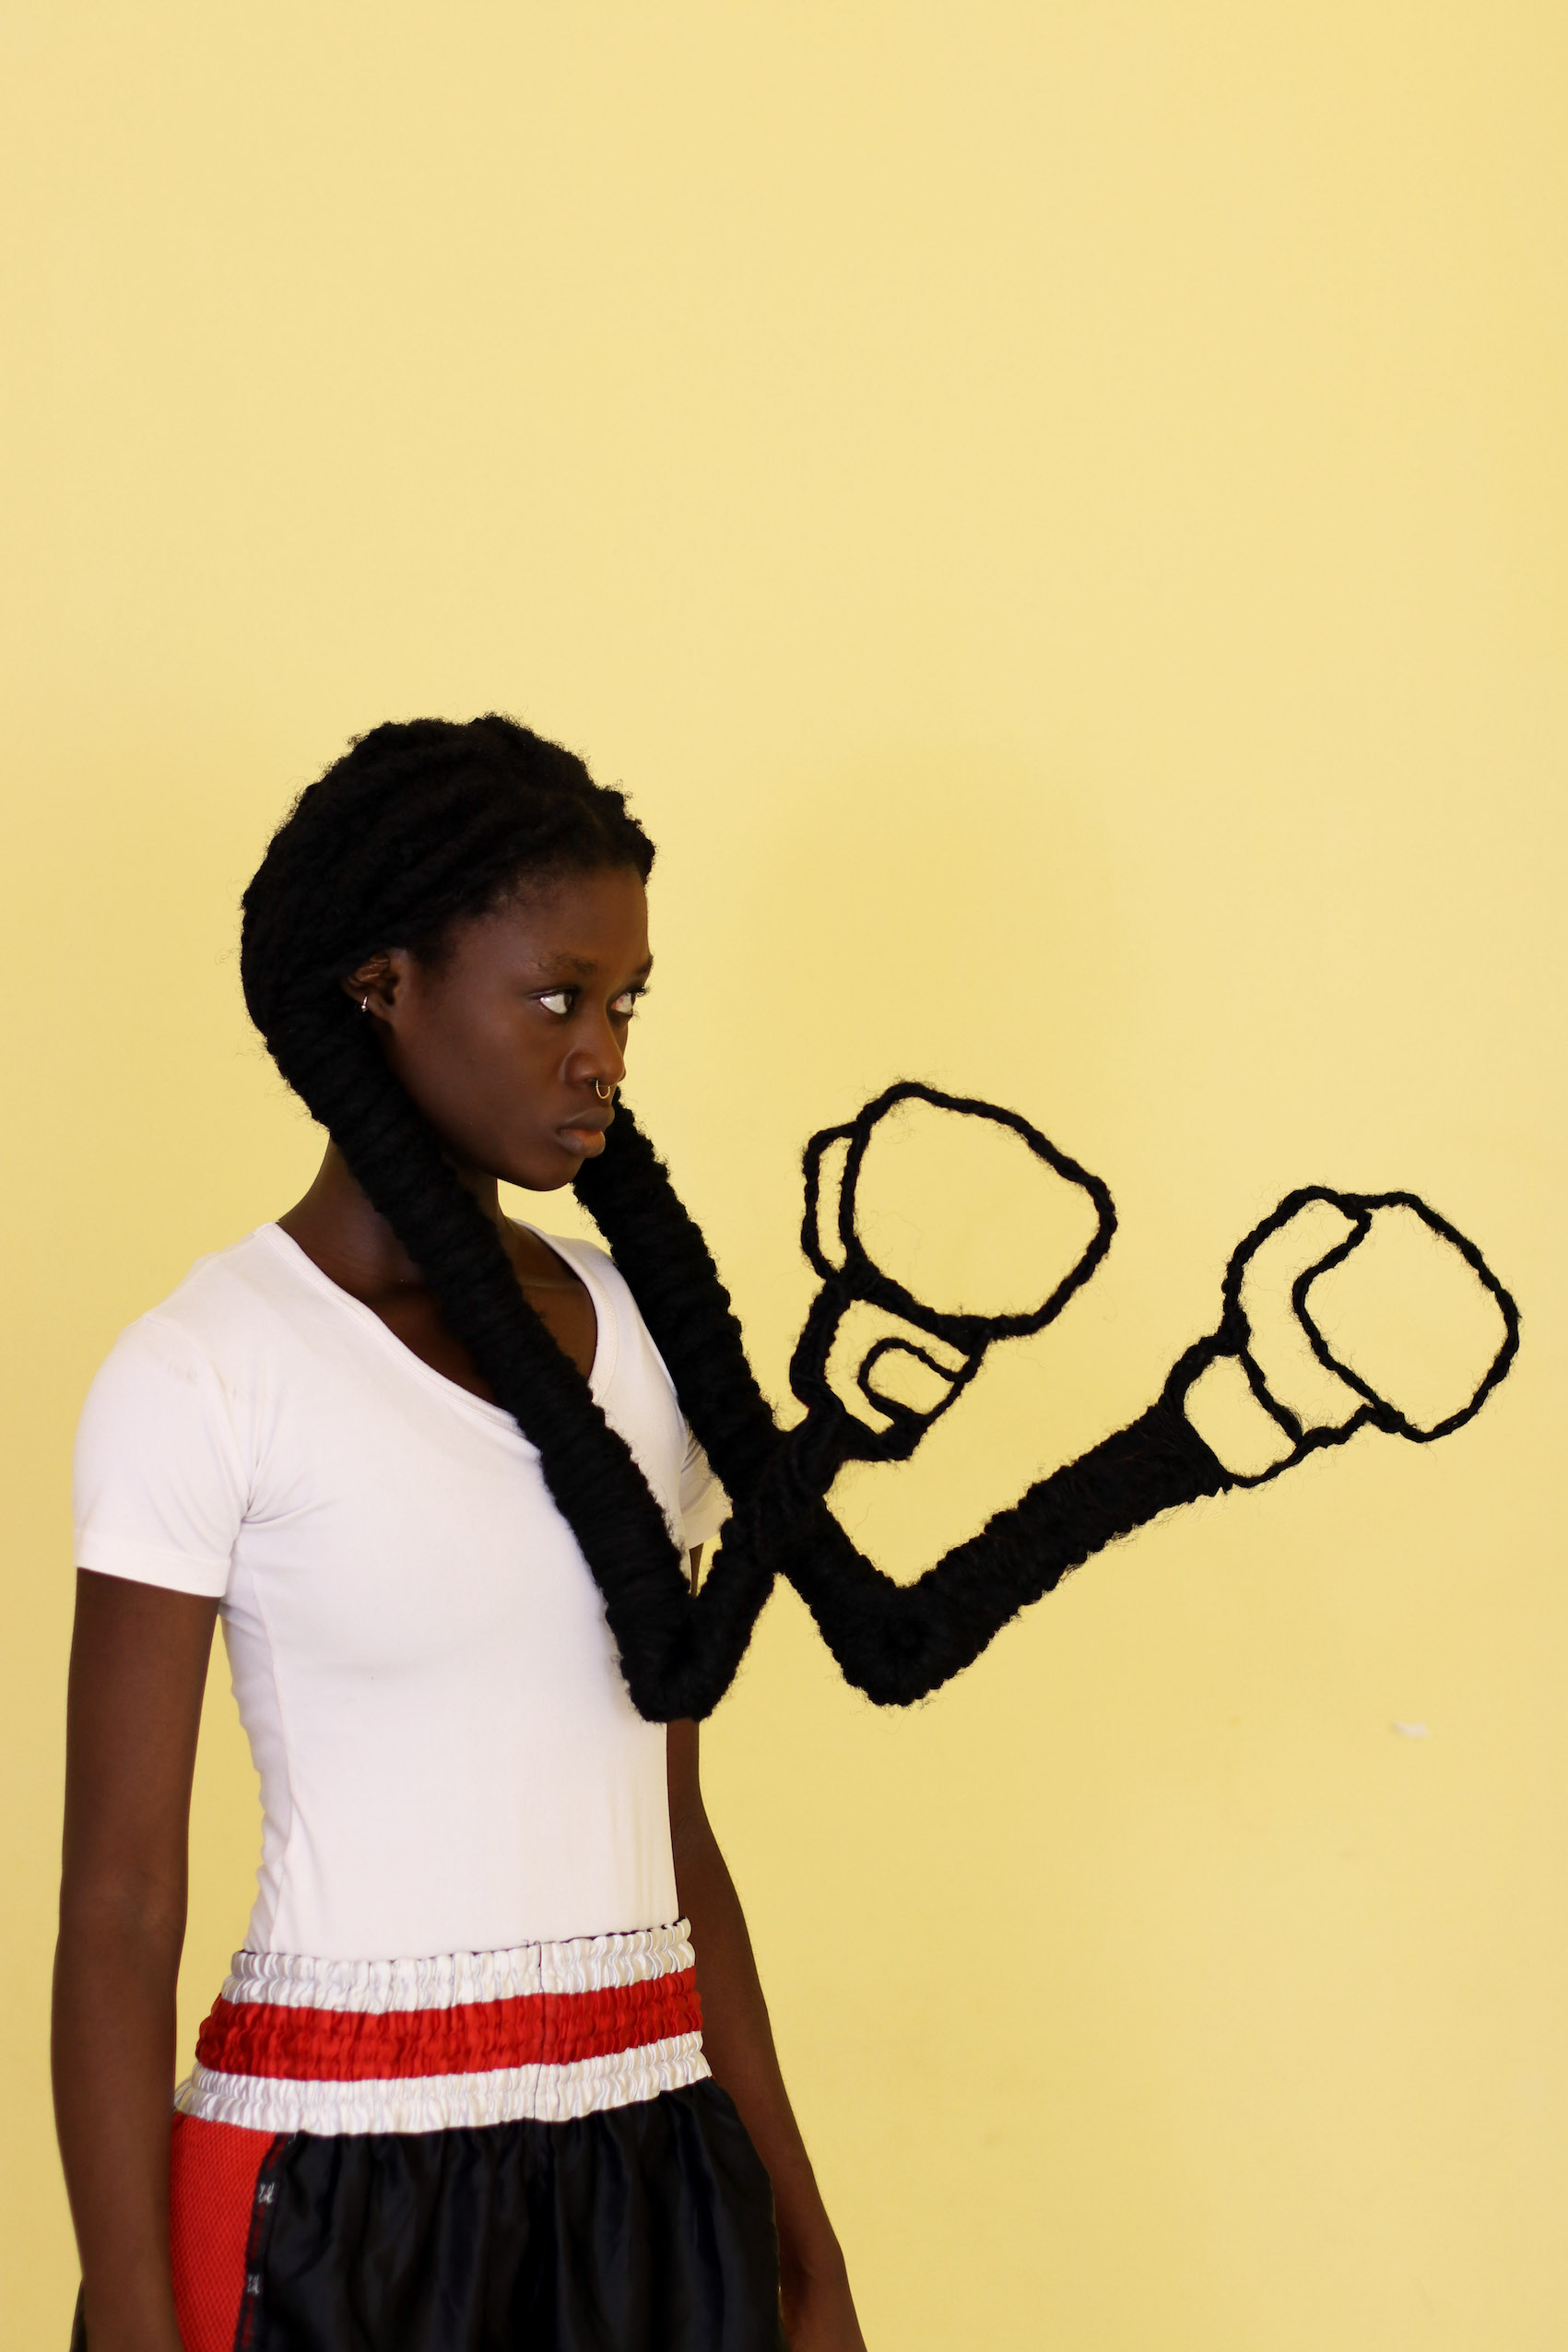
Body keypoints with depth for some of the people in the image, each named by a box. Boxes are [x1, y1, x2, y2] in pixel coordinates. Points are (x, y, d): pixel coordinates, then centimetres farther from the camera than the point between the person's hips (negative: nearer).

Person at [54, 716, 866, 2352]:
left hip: (653, 2178, 5)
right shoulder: (208, 1376, -8)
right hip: (341, 2197, -5)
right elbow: (117, 1911, -9)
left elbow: (670, 1837, 13)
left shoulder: (640, 1342, 9)